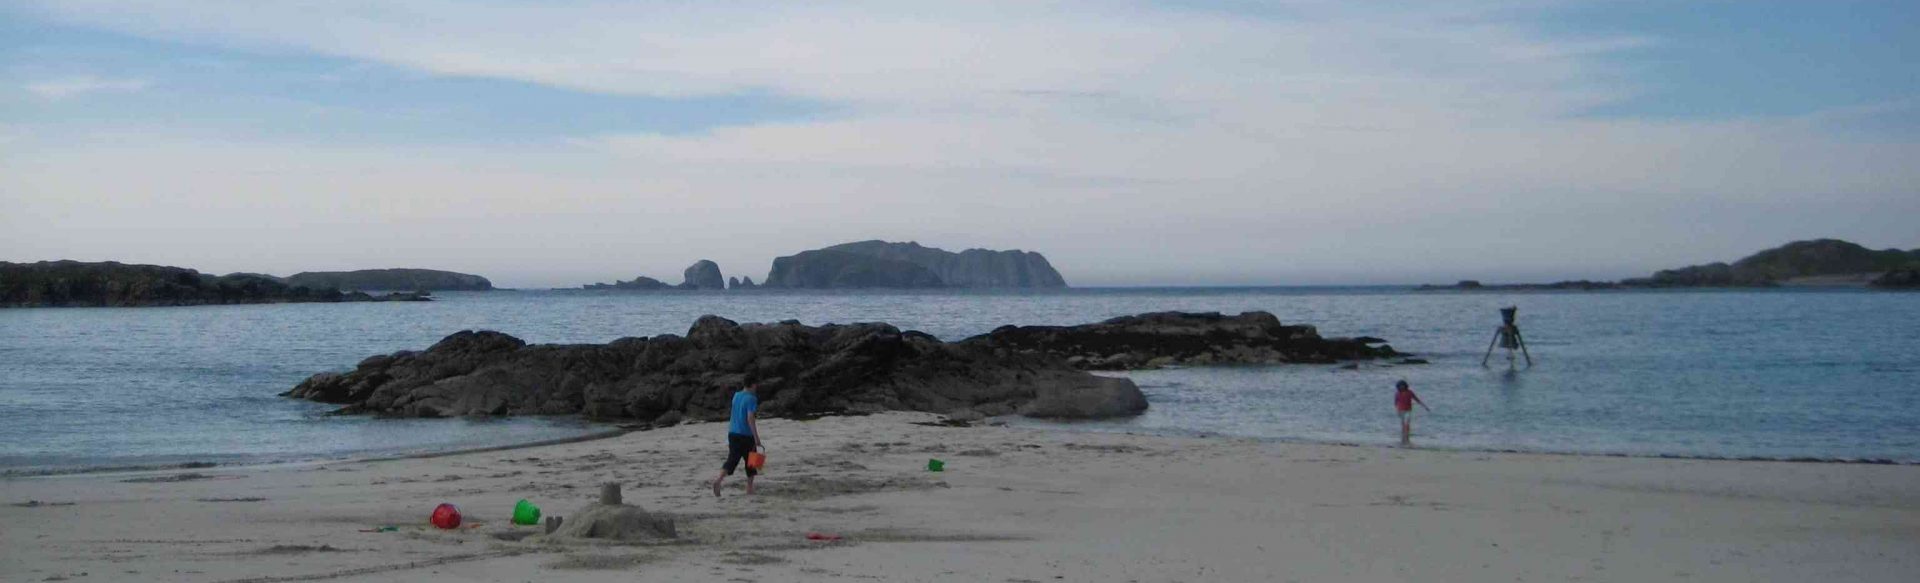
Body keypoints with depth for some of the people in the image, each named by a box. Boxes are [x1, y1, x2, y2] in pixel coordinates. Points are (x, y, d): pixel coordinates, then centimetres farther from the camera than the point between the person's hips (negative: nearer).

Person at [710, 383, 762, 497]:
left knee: (732, 459, 3)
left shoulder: (736, 395, 9)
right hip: (746, 435, -6)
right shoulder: (751, 399, -13)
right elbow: (750, 419, -19)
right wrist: (756, 438, -18)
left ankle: (719, 478, -19)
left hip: (733, 433, 6)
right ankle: (750, 488, 15)